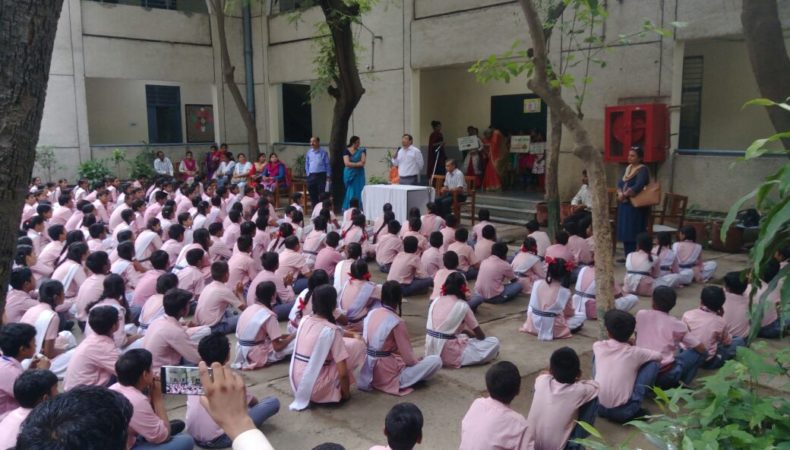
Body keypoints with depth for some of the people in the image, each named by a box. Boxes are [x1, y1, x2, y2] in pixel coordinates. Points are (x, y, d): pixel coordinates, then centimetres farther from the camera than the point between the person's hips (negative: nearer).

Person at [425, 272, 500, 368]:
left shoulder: (435, 301, 8)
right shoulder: (462, 305, -8)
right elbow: (481, 336, 0)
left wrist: (467, 332, 23)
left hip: (431, 353, 7)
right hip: (449, 355, -7)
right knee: (494, 342, 1)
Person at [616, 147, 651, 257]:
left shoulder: (643, 169, -11)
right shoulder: (628, 168, 14)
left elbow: (638, 186, -23)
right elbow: (620, 182, 6)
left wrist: (625, 195, -20)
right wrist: (620, 193, -12)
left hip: (636, 205, -8)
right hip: (625, 204, 8)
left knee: (634, 232, -7)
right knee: (625, 231, 10)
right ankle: (628, 256, 18)